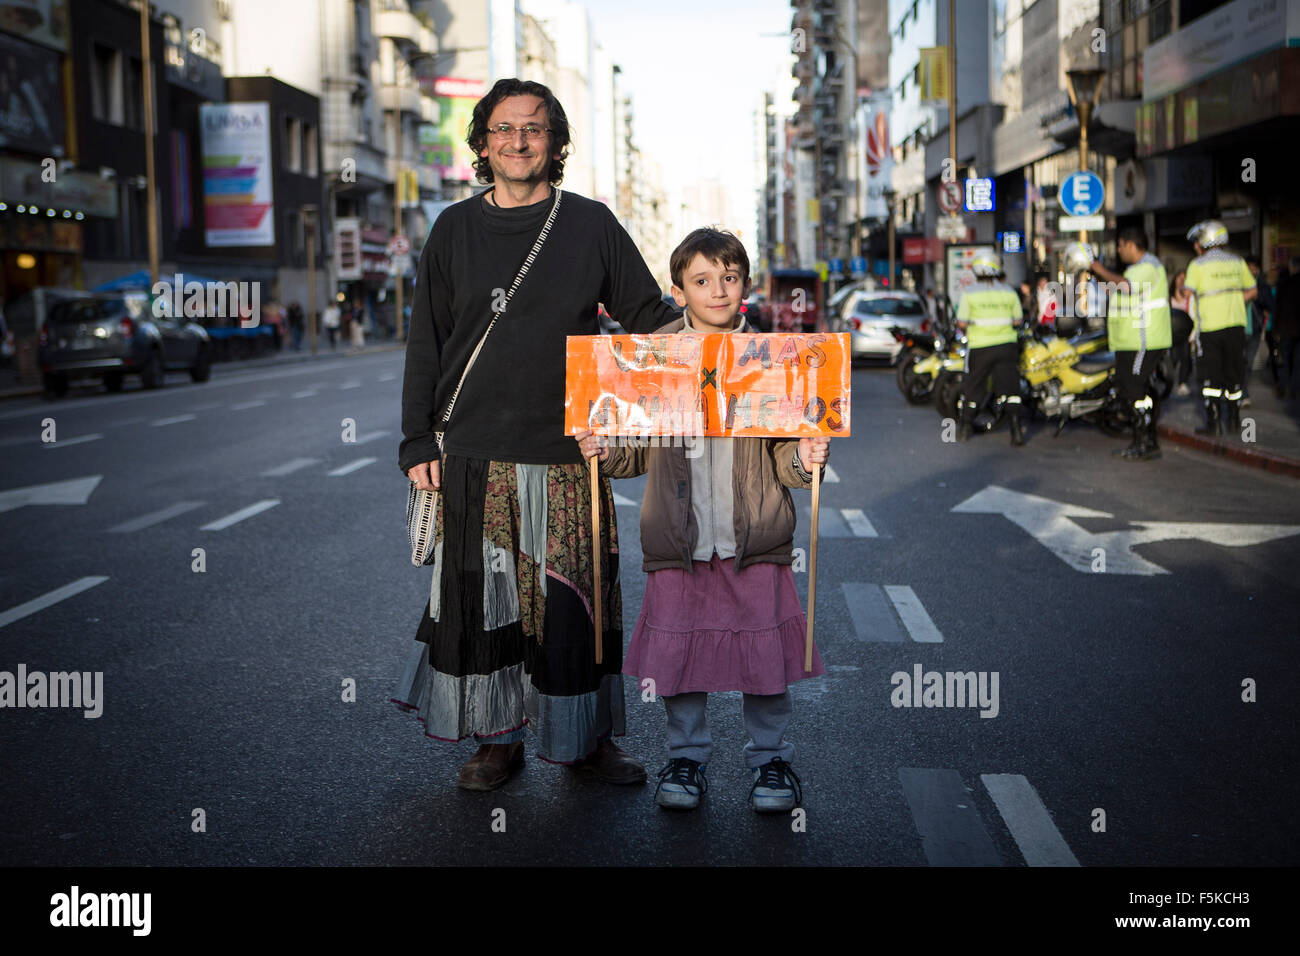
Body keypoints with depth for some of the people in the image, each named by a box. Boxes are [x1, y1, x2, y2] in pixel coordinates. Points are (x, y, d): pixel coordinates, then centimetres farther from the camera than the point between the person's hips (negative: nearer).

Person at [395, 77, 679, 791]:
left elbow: (650, 320, 10)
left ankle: (586, 738, 18)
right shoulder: (455, 230, 8)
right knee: (482, 596, 4)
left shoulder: (592, 225, 5)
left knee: (574, 598, 2)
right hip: (474, 455, 1)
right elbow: (426, 343, 9)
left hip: (568, 453, -1)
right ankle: (496, 739, 19)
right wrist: (418, 442, 3)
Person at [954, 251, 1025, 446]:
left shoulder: (969, 294, -6)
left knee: (972, 386, 11)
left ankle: (963, 427, 19)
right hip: (1007, 345, 2)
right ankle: (1016, 427, -9)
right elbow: (1017, 320, 7)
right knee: (1009, 386, 1)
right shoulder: (1009, 292, 4)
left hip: (980, 347, -2)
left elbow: (962, 323, -8)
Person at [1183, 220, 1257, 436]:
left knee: (1211, 376, 0)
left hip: (1209, 327, -4)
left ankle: (1213, 422, -3)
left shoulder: (1197, 265, -6)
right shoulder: (1237, 262, 8)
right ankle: (1235, 420, 18)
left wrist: (1196, 324, -1)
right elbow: (1253, 291, 14)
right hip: (1236, 324, 4)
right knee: (1234, 375, 13)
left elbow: (1189, 296, -12)